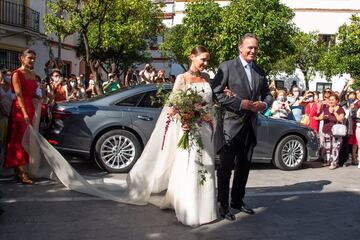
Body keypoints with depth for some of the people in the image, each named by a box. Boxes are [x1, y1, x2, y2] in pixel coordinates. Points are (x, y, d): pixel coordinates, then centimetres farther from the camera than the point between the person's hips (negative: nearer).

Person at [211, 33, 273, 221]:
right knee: (226, 166, 1)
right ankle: (223, 205, 10)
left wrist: (264, 104, -4)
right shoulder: (227, 67, -6)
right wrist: (240, 104, -18)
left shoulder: (260, 71, 13)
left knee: (244, 166, 15)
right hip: (231, 125, -6)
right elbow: (215, 93, -13)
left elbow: (267, 94, 19)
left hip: (250, 126, 6)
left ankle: (237, 200, 29)